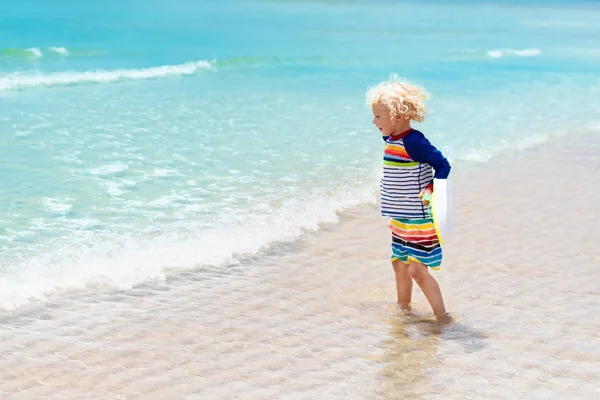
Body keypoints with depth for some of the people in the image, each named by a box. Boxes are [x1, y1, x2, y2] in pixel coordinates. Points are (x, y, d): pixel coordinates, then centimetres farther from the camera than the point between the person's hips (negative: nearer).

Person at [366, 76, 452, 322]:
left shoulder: (413, 142, -21)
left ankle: (442, 316, -1)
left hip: (419, 219, -10)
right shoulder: (391, 140, 6)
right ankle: (403, 309, 35)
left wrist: (431, 189, -32)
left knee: (417, 269, -10)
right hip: (401, 218, 10)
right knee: (400, 264, 19)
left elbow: (443, 164, -21)